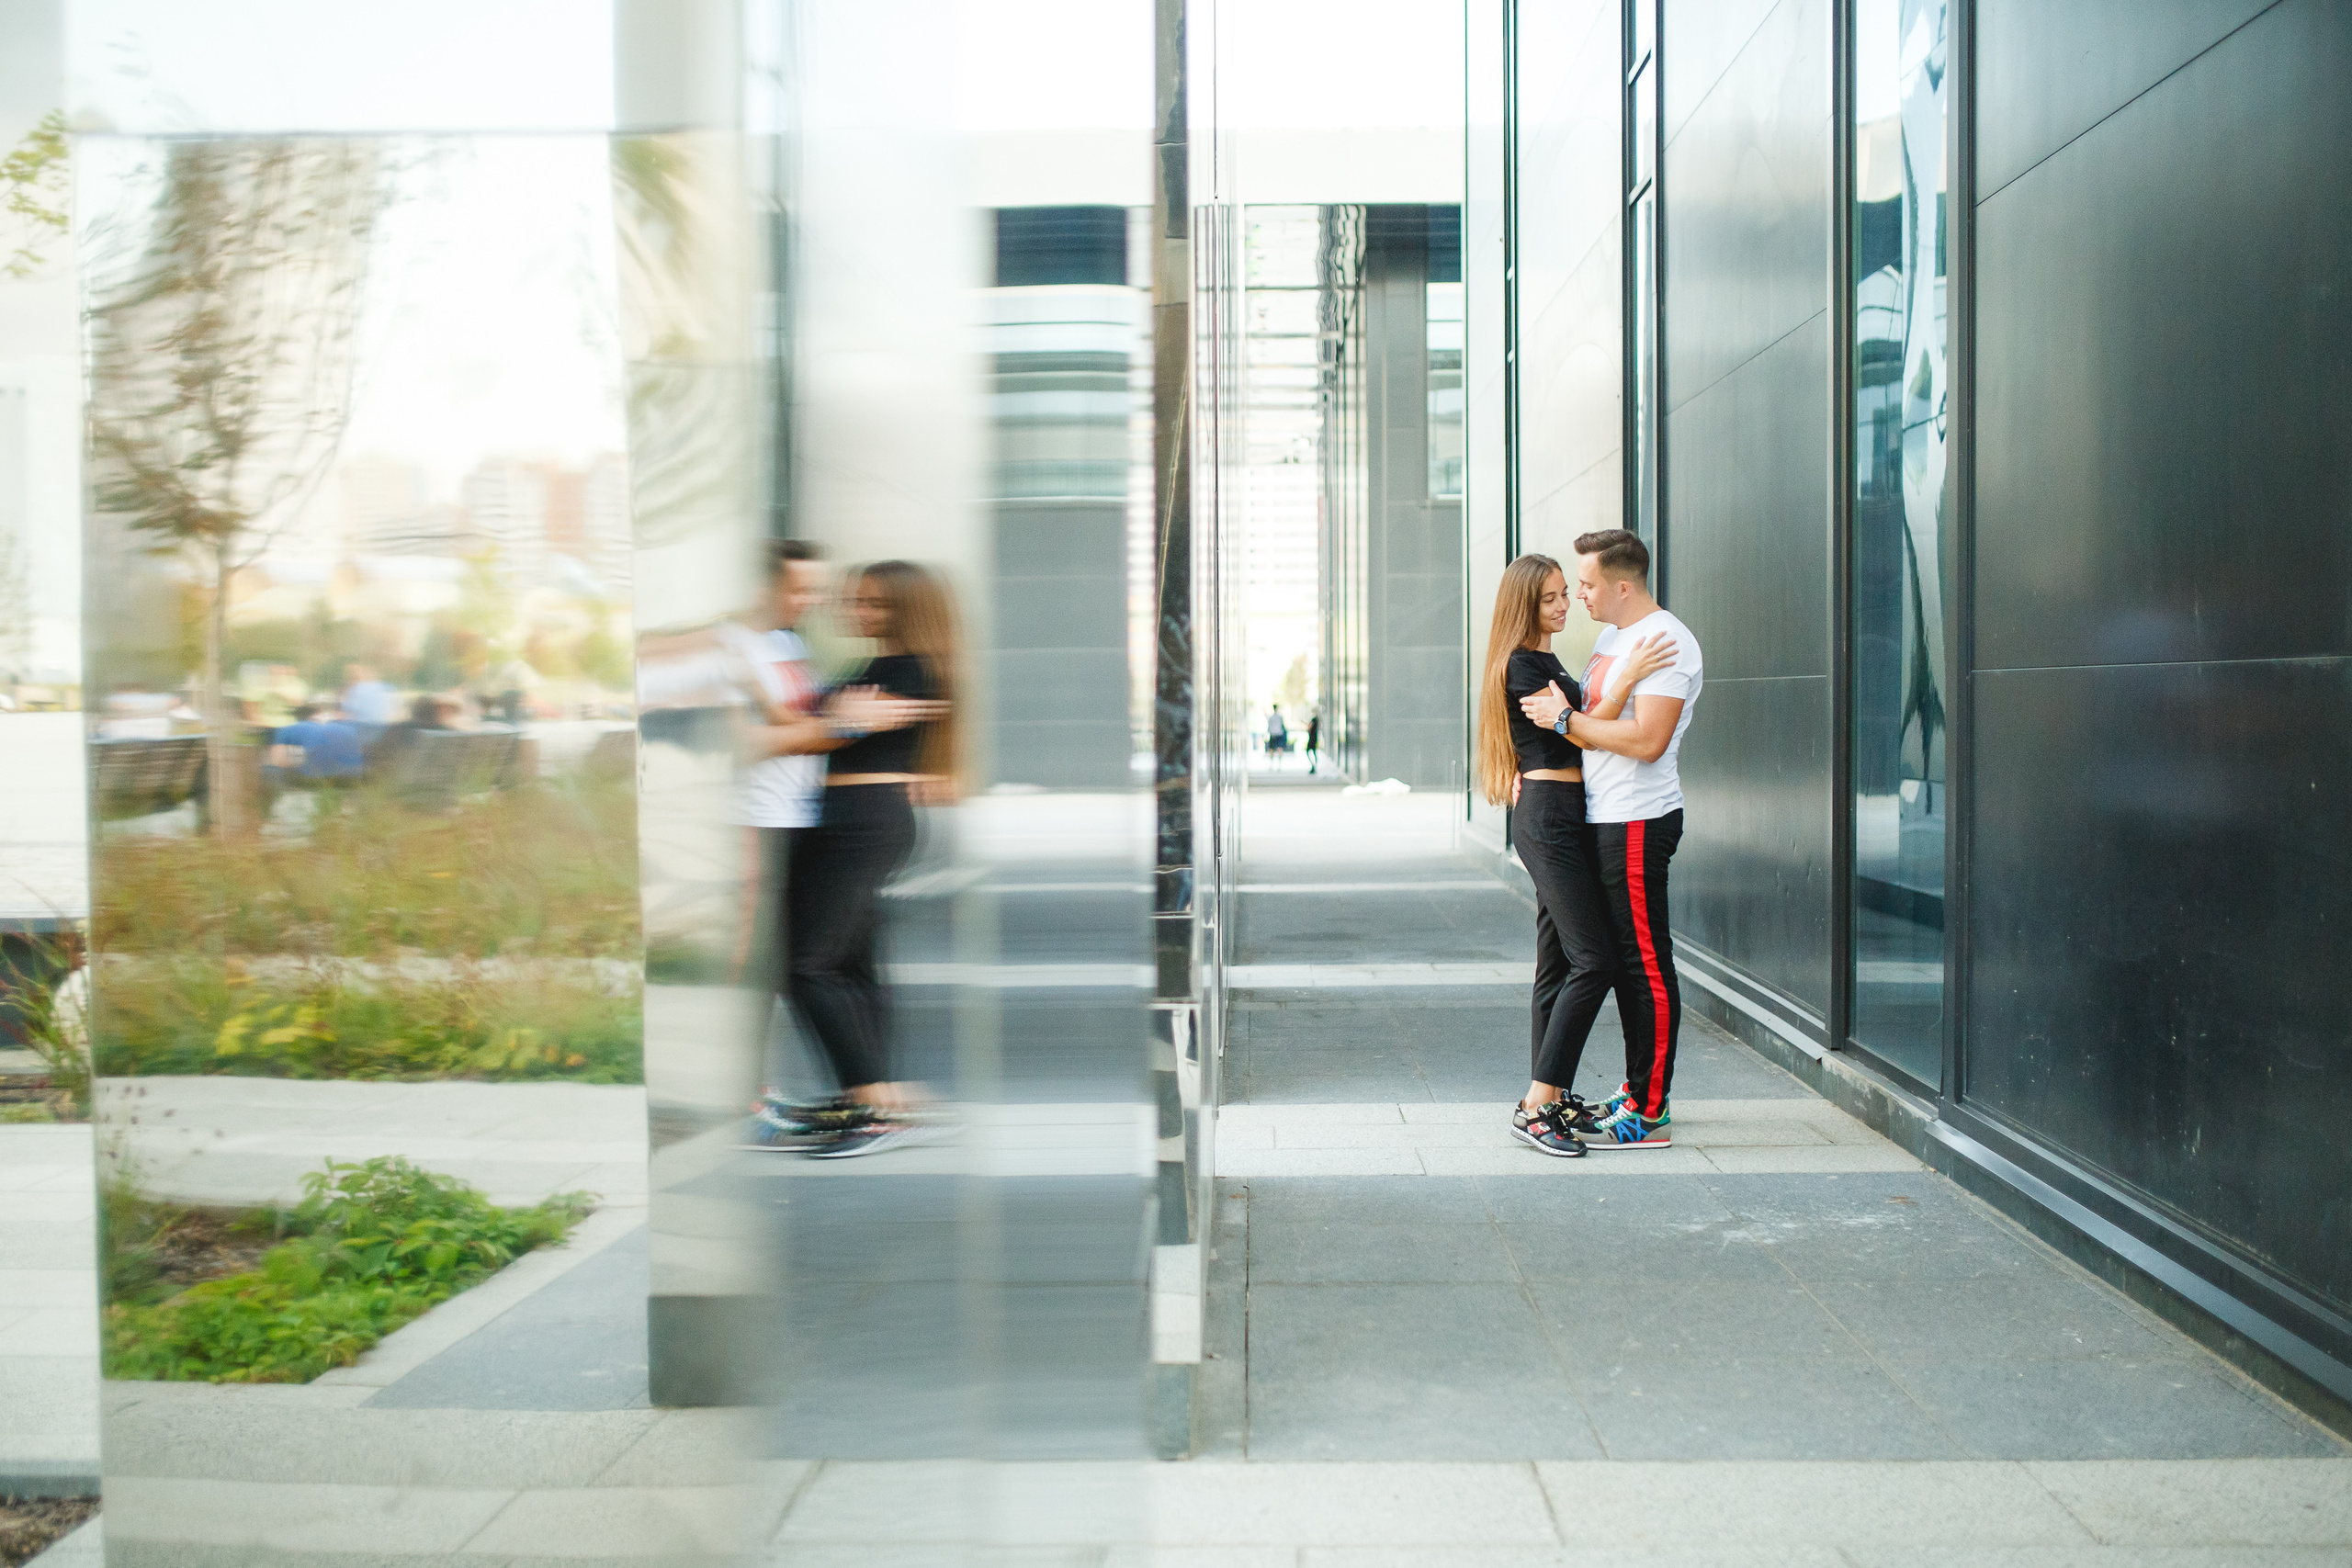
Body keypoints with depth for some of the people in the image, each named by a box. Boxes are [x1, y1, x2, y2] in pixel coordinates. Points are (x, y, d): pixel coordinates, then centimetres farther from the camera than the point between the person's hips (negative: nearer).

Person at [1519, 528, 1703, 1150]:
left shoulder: (1666, 642, -14)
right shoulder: (1613, 637, 17)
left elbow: (1647, 740, -24)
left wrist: (1564, 719, -17)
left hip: (1638, 822, -10)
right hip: (1606, 819, 10)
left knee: (1646, 963, -6)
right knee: (1624, 960, 15)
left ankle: (1649, 1113, -2)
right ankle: (1635, 1089, 24)